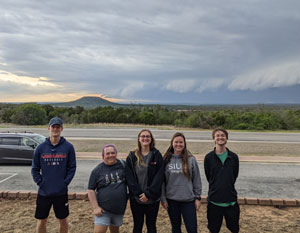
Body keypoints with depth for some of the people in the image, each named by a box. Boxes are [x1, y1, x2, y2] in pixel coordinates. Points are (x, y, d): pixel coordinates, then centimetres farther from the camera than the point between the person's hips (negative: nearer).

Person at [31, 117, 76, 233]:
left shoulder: (68, 147, -5)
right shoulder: (40, 148, 0)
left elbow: (72, 168, -3)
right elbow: (35, 169, 4)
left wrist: (65, 182, -10)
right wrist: (40, 183, -5)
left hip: (61, 192, -1)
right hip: (43, 192, 2)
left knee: (63, 220, 13)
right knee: (41, 221, 13)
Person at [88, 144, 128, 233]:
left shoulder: (123, 165, -1)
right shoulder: (97, 170, -5)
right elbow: (91, 190, -3)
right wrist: (95, 207, -10)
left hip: (119, 209, 2)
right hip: (103, 209, -2)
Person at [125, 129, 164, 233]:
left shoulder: (157, 155, -2)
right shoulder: (132, 156, 1)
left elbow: (159, 177, -8)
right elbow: (129, 177, -4)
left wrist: (148, 194, -14)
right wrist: (139, 194, -14)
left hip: (152, 199, -1)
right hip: (136, 198, 1)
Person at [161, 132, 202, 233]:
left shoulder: (191, 159, -3)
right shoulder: (166, 160, -1)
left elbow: (197, 179, 1)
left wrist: (198, 197, 0)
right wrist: (163, 198, 0)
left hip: (188, 200, -1)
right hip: (171, 200, 2)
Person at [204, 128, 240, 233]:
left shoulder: (234, 157, 0)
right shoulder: (209, 157, -4)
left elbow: (235, 176, 10)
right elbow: (208, 177, 4)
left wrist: (228, 187, 9)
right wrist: (216, 188, 6)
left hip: (231, 200, 1)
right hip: (214, 200, -1)